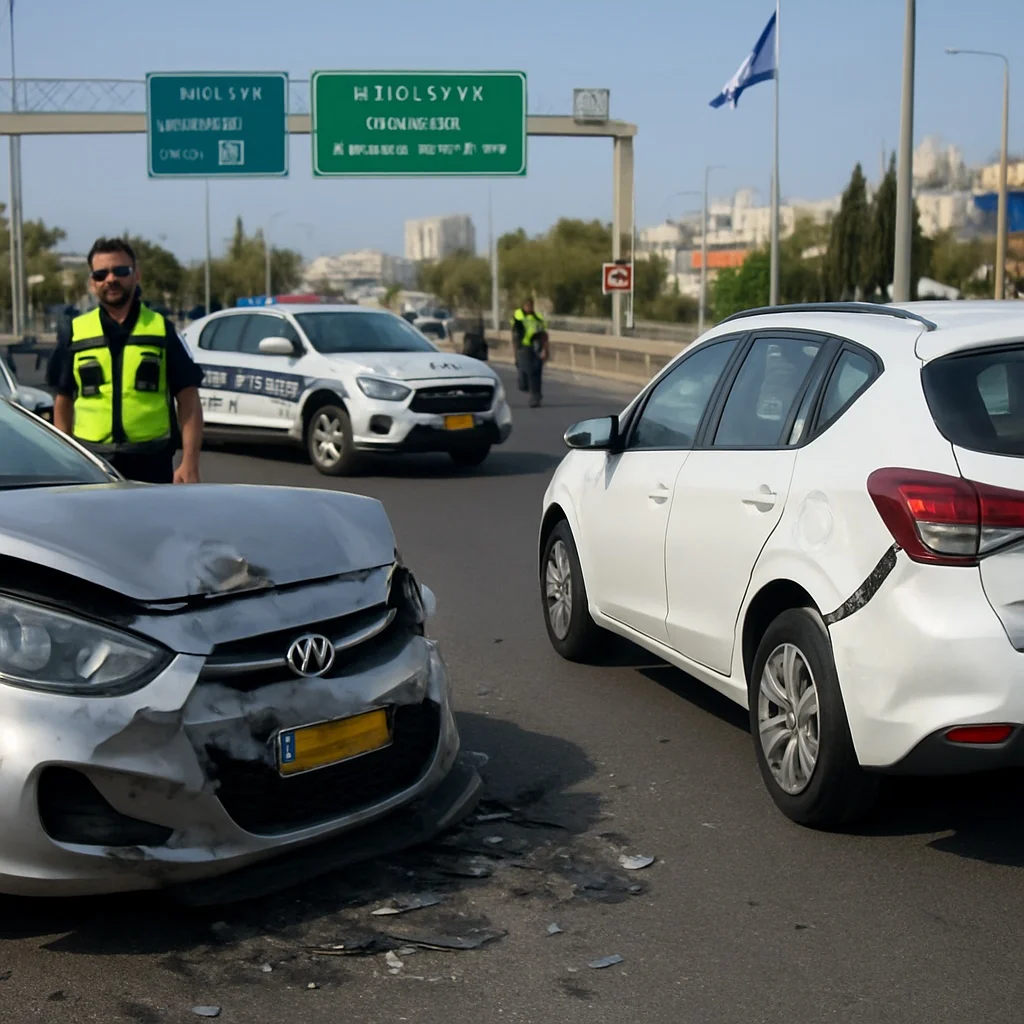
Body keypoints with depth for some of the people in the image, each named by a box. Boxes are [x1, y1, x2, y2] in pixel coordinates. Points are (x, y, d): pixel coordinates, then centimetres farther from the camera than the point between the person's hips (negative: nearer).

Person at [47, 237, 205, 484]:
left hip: (151, 464, -1)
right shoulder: (74, 333, 8)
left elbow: (189, 400, 1)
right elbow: (63, 401, 14)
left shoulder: (162, 330, 4)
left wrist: (189, 463, -9)